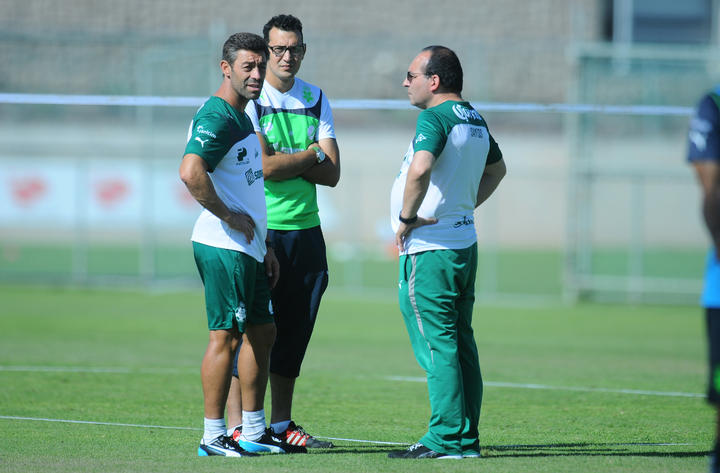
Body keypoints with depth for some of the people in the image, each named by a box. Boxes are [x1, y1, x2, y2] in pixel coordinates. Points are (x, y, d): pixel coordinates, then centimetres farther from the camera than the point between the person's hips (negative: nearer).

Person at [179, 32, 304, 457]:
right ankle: (213, 437, -2)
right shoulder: (216, 118, -15)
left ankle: (254, 432, 20)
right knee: (226, 335, -7)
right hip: (224, 246, -10)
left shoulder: (242, 117, 18)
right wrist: (231, 217, -20)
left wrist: (265, 245, 23)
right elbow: (190, 172, -30)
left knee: (263, 331, 14)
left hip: (247, 246, 10)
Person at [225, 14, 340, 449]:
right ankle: (236, 426, -4)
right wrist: (311, 155, -3)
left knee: (294, 331, 7)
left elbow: (332, 173, 4)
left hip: (306, 229, 6)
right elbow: (264, 167, -15)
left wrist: (285, 163, -8)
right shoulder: (249, 99, -4)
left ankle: (281, 424, 13)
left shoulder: (315, 99, 12)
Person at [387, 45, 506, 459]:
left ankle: (448, 438, -7)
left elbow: (420, 168, -33)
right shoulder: (475, 120, 13)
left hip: (429, 248, -9)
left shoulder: (435, 118, -15)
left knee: (436, 346, -6)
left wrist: (407, 216, -19)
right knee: (460, 344, 12)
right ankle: (467, 437, 14)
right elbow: (497, 168, 32)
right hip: (465, 242, 9)